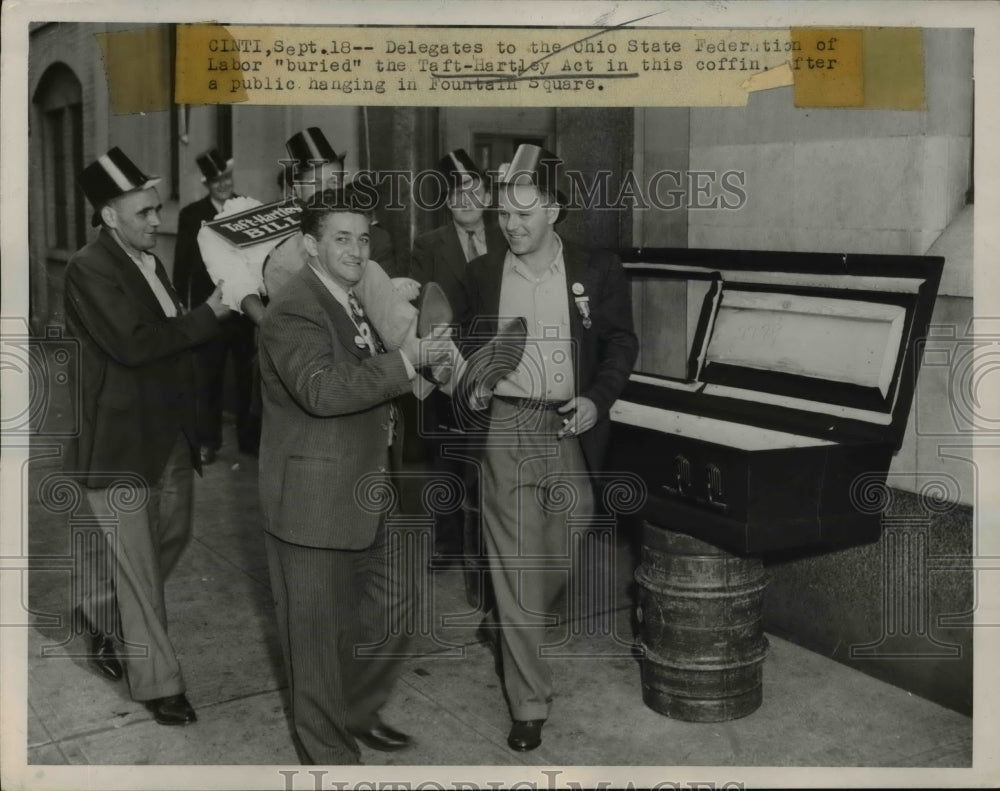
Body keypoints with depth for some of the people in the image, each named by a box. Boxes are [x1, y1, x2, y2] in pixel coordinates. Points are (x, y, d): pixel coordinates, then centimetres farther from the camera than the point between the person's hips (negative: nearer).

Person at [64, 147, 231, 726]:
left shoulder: (150, 262, 11)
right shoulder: (90, 268, -15)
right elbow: (132, 344, -25)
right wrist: (206, 316, -22)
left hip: (169, 433, 8)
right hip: (122, 441, -8)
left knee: (172, 535, 19)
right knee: (137, 563, 2)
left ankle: (99, 611, 43)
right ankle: (158, 682, 15)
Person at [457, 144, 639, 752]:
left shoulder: (597, 270, 1)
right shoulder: (483, 275, 6)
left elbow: (622, 344, 4)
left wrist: (597, 399, -11)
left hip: (570, 428, 0)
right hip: (506, 427, 0)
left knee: (568, 553, 11)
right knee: (515, 565, -1)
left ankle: (529, 626, 45)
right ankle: (529, 701, 9)